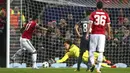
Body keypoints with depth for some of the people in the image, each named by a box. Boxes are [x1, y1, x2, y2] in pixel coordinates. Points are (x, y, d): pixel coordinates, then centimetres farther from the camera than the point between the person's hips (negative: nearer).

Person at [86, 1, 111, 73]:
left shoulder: (93, 13, 0)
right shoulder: (106, 14, 5)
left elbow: (90, 23, -9)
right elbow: (108, 26, 4)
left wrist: (87, 33, -10)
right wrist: (109, 35, 16)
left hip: (94, 34, -1)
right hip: (102, 35, 1)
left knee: (91, 50, 7)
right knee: (101, 52, 2)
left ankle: (92, 63, -18)